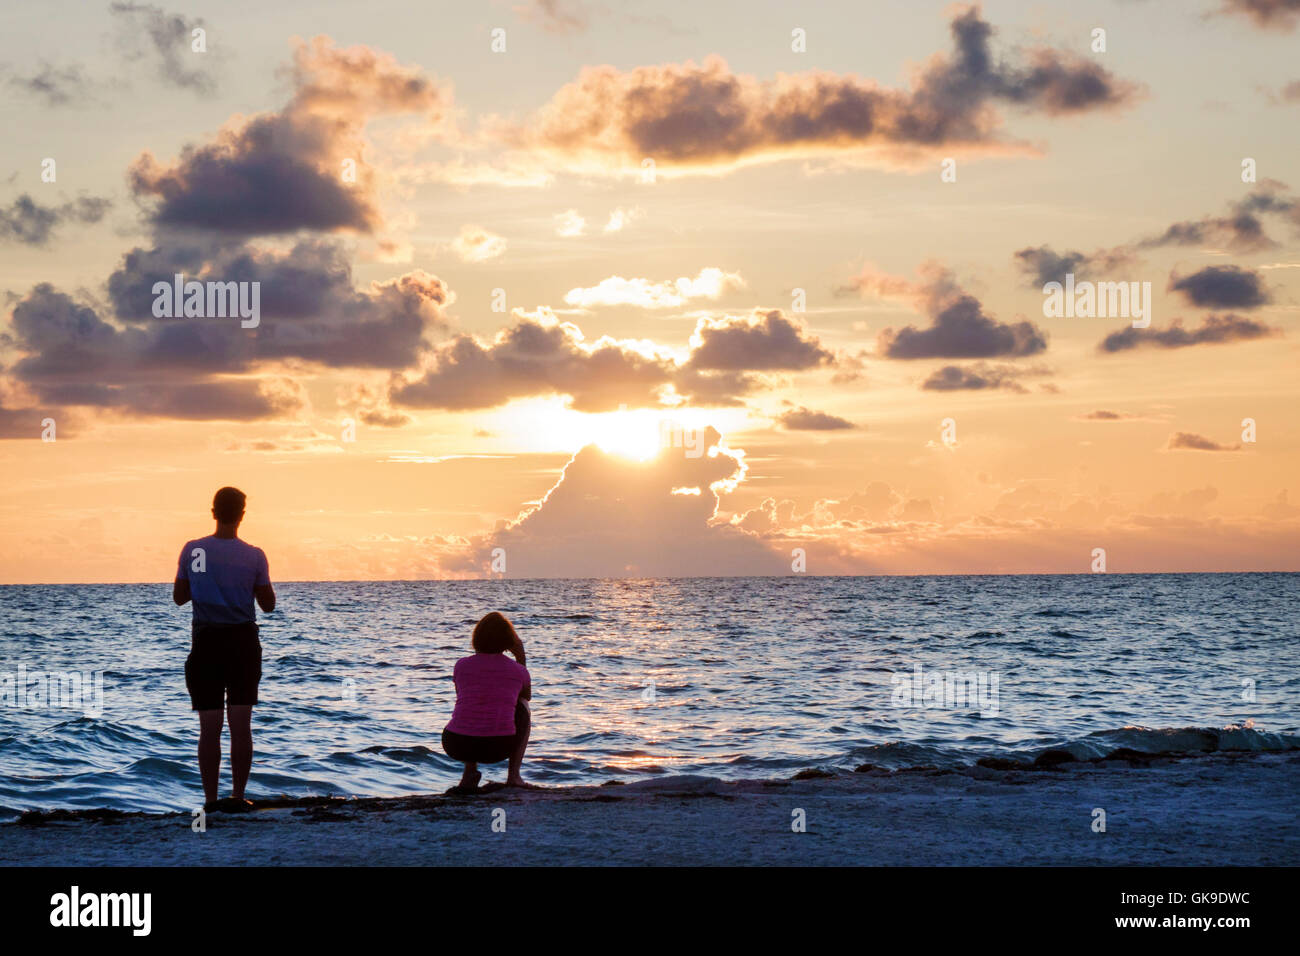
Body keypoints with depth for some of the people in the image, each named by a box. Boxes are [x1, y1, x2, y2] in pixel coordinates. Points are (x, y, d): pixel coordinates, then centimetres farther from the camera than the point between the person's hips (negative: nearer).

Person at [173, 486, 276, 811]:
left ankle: (210, 799, 5)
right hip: (243, 642, 0)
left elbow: (178, 597, 6)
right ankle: (238, 796, 5)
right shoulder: (254, 556, -6)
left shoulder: (192, 550, -4)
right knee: (241, 725, 5)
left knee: (209, 727, 4)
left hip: (205, 643, 1)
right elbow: (268, 604, 2)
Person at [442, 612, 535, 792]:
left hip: (458, 747, 2)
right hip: (498, 748, -2)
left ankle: (470, 772, 16)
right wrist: (521, 658, 27)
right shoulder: (519, 671, 6)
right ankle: (514, 775, 19)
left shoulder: (462, 665, 7)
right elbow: (527, 696, 31)